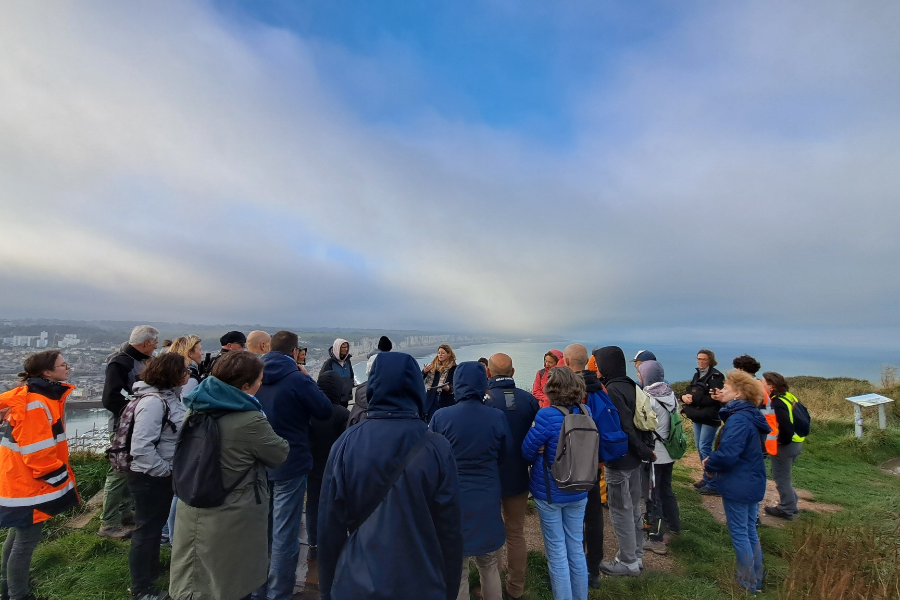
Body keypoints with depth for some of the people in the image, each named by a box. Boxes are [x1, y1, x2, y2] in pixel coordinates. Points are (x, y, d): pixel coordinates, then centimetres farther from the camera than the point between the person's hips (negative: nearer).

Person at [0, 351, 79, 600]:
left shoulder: (42, 395, 5)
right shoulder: (34, 404, -25)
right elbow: (37, 451, -25)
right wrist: (58, 478, -15)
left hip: (22, 480, 10)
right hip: (27, 482, -10)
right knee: (27, 539, 2)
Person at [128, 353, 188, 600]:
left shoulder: (169, 396, 2)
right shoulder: (153, 401, -26)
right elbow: (141, 447, -29)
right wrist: (165, 470, -20)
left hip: (162, 476, 9)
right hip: (150, 478, -9)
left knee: (156, 527, 24)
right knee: (147, 530, 8)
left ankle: (151, 572, 44)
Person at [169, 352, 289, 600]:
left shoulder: (198, 408, -3)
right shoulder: (250, 420, -27)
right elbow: (280, 455, -12)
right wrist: (265, 428, 2)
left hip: (194, 512, 7)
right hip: (232, 520, -7)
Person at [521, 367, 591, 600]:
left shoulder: (547, 416, -22)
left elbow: (527, 451, -12)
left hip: (549, 492, -5)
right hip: (578, 492, 5)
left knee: (557, 552, 10)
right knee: (576, 548, 19)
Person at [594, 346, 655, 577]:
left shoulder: (612, 390, -22)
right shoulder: (631, 385, 5)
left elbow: (624, 427, -24)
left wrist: (644, 452, -14)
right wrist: (646, 448, 7)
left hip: (620, 459, -9)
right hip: (633, 457, 9)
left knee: (620, 511, 5)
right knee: (633, 508, 19)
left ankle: (628, 562, 18)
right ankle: (636, 556, 33)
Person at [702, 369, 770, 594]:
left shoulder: (738, 419, -25)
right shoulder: (749, 416, 8)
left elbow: (726, 455, -31)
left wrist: (709, 464, -11)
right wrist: (713, 460, 2)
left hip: (738, 485, -10)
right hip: (752, 483, 10)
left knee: (739, 533, 6)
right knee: (750, 531, 20)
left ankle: (747, 583, 19)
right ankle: (755, 579, 33)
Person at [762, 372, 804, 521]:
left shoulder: (777, 404, -26)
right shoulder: (788, 396, 4)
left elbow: (786, 428, -31)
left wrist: (781, 442, -13)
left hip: (785, 446, -10)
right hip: (796, 442, 10)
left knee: (781, 478, 7)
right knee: (784, 476, 23)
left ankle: (786, 509, 19)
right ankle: (791, 505, 35)